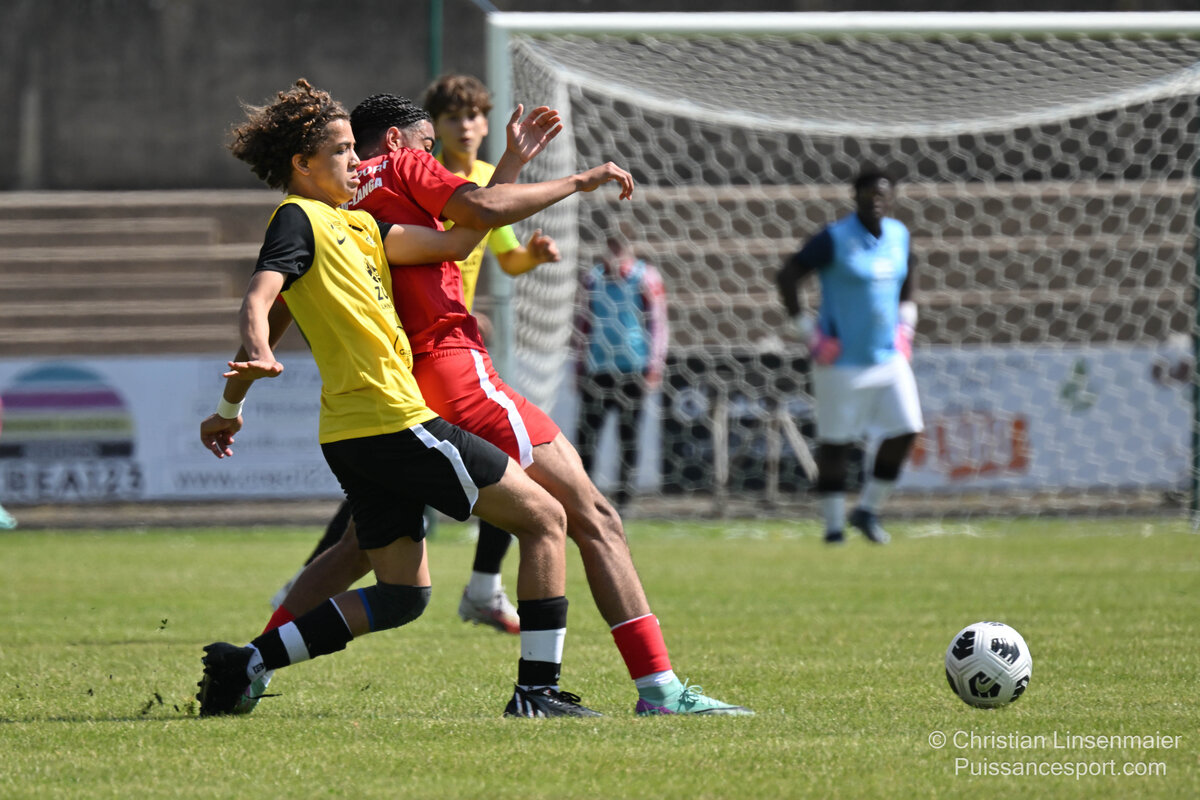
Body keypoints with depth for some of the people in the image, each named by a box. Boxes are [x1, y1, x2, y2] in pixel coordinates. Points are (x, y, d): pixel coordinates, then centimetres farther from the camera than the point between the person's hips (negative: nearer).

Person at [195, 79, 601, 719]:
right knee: (544, 518, -1)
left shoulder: (352, 223, 22)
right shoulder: (299, 218, -6)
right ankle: (537, 689, -3)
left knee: (401, 595, 11)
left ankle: (245, 665, 3)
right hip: (394, 420, -10)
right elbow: (258, 299, -23)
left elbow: (455, 242, 23)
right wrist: (259, 354, -39)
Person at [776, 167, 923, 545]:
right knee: (835, 443, 0)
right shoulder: (835, 238, -14)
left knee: (906, 430, -2)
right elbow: (787, 276, -11)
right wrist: (807, 331, -14)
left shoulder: (898, 235, 5)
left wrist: (906, 321, 16)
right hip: (843, 360, -6)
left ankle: (867, 510, 14)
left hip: (889, 357, 6)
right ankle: (833, 524, 12)